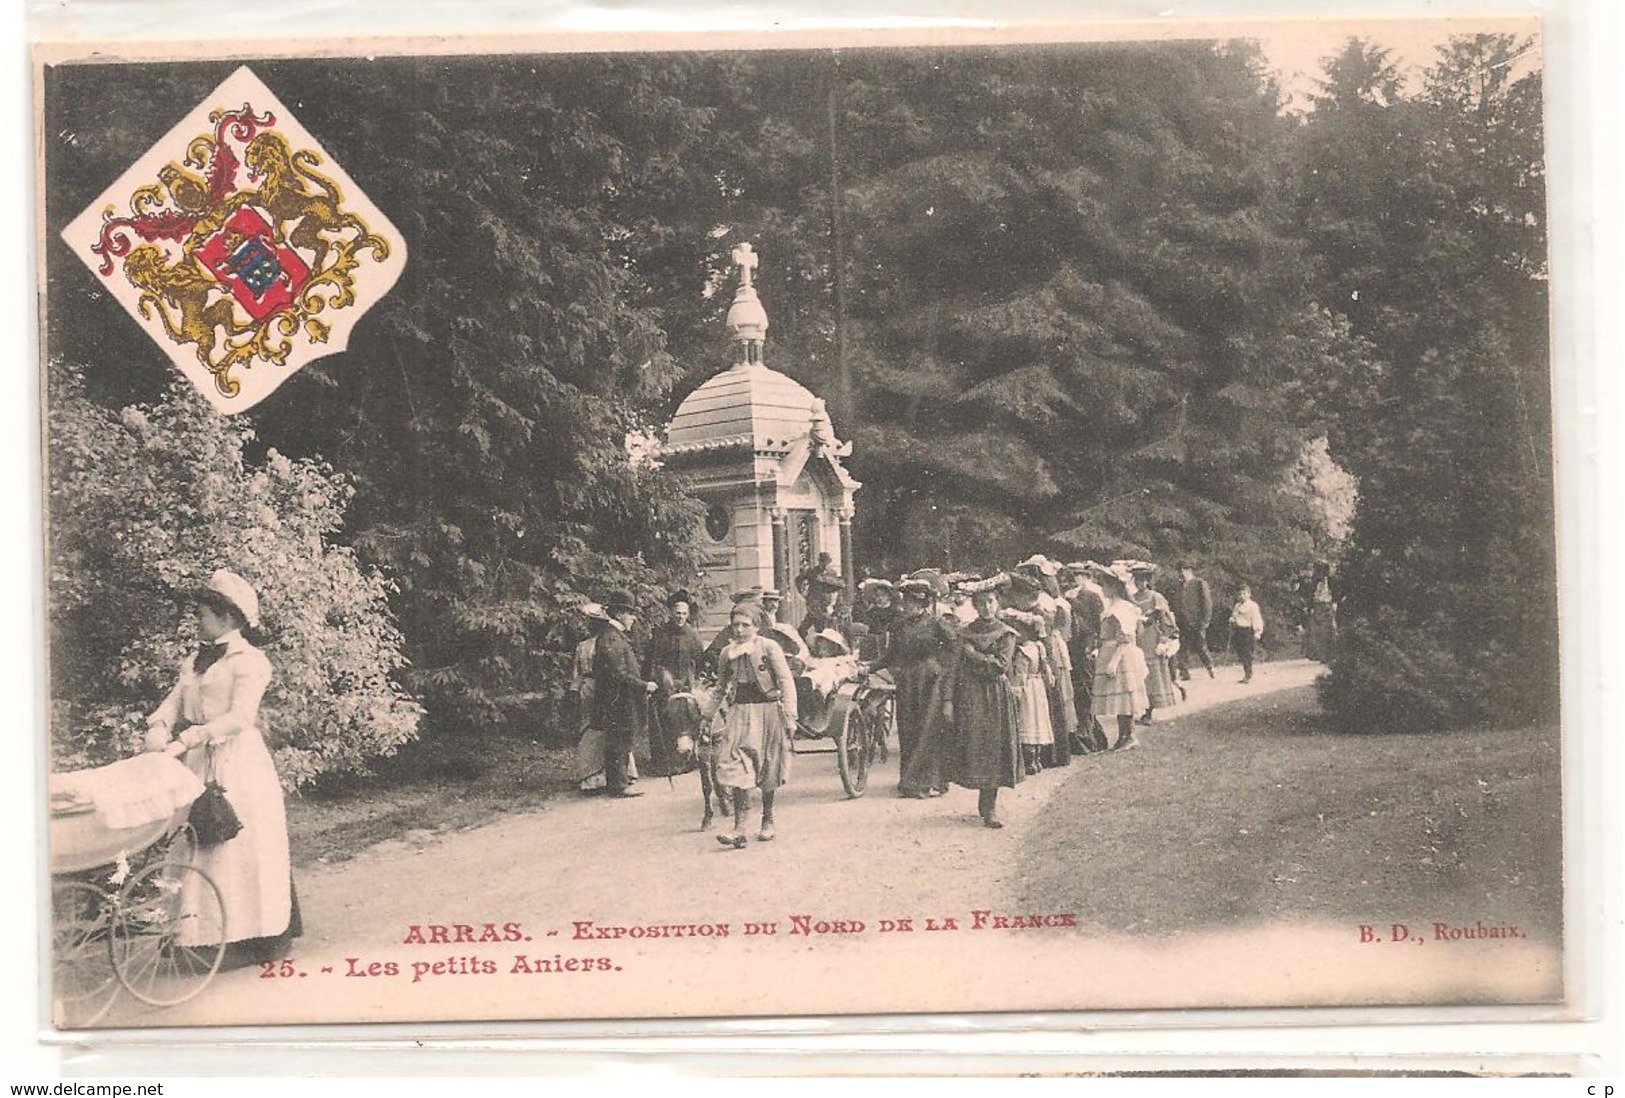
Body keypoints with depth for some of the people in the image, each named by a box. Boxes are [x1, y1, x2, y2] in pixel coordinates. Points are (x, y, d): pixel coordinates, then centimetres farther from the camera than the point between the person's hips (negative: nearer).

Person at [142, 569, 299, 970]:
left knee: (236, 850, -5)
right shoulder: (195, 662, 18)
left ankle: (245, 940, 2)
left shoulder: (249, 661, -7)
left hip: (237, 767, -7)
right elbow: (173, 704, 9)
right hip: (196, 767, 7)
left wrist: (187, 739, -25)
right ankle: (204, 933, 12)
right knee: (198, 848, 6)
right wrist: (159, 730, -13)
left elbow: (239, 718, -18)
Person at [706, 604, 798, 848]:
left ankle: (768, 821, 24)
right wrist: (710, 715, 20)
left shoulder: (769, 648, -4)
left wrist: (789, 715, -11)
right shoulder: (727, 653, 8)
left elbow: (786, 682, -5)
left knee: (768, 770, 7)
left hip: (768, 711, -2)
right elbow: (720, 688, 20)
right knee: (737, 768, -11)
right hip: (740, 712, 2)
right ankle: (739, 828, -16)